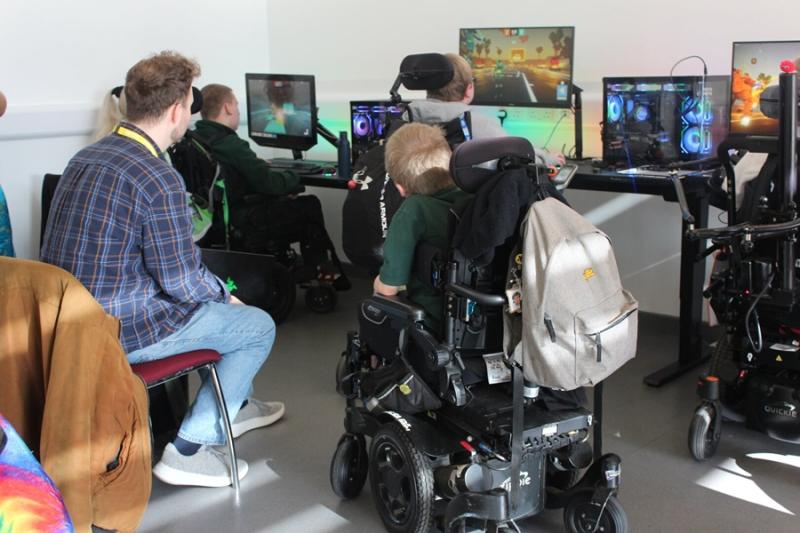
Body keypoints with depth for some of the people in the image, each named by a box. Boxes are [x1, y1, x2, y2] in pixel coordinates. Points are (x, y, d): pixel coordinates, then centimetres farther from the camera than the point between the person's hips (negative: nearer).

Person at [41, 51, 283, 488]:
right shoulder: (159, 180, -22)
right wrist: (223, 293, 4)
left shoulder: (87, 157, 7)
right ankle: (188, 447, 6)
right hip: (120, 334, -9)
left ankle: (232, 406, 42)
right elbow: (181, 283, -18)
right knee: (259, 326, 7)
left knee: (213, 294, 28)